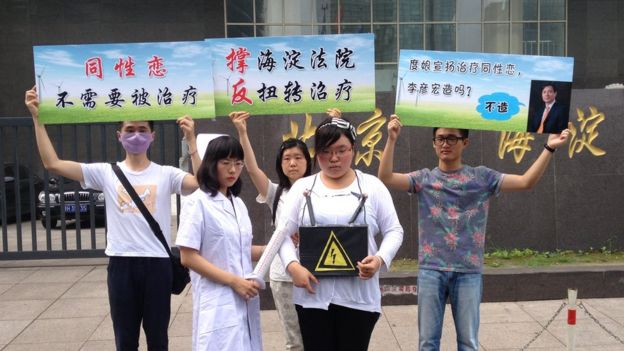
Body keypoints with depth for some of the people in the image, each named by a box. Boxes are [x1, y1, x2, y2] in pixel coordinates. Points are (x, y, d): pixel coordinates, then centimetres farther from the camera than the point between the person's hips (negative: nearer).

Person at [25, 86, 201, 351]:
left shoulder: (165, 174, 0)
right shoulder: (106, 173, 2)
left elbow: (201, 182, -19)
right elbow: (52, 163, -4)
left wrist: (191, 140, -24)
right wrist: (37, 119, -8)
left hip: (157, 263, -1)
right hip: (121, 264, 1)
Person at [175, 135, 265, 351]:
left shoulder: (238, 204, 13)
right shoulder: (197, 202, -9)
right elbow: (188, 257, -14)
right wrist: (233, 281, -17)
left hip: (244, 300, 7)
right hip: (218, 304, -7)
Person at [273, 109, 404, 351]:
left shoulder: (372, 186, 4)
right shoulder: (302, 187, 6)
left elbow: (393, 231, 5)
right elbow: (282, 233, 4)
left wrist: (380, 259, -14)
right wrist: (292, 265, -13)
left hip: (358, 295, -1)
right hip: (313, 293, 1)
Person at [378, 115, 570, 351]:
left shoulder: (481, 177, 5)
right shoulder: (424, 179, 4)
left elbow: (526, 182, -1)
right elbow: (385, 178, -9)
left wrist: (549, 149, -10)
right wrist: (391, 139, -18)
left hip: (468, 271, 0)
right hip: (431, 270, 0)